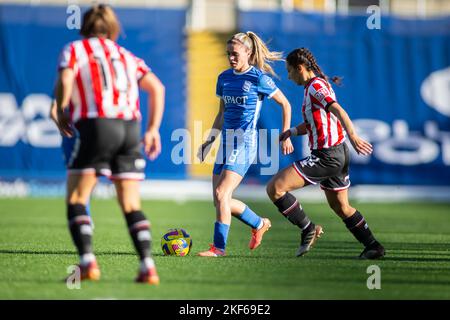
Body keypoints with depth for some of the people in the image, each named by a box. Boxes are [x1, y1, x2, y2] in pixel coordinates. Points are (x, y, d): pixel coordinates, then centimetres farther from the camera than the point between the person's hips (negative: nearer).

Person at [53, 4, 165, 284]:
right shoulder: (126, 56, 24)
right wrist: (153, 129, 14)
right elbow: (157, 87, 13)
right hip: (131, 129, 4)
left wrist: (61, 113, 7)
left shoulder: (74, 50, 12)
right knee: (131, 206, 8)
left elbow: (65, 81, -8)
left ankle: (88, 262, -14)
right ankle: (148, 266, -5)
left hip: (96, 126, -4)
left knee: (76, 201, 3)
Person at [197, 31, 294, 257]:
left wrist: (286, 136, -1)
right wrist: (210, 139, 16)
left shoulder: (258, 78, -7)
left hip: (245, 142, -7)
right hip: (227, 141, 7)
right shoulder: (224, 78, 11)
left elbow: (285, 104, 1)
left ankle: (219, 247, -10)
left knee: (221, 194, -17)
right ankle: (259, 224, 27)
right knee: (220, 199, 5)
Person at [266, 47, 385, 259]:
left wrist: (353, 136, -42)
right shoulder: (312, 87, 18)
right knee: (340, 206, 22)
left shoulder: (315, 85, -12)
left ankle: (308, 229, -6)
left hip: (326, 157, -11)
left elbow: (338, 110, -28)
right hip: (338, 154, 11)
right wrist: (292, 132, 14)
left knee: (275, 188, -13)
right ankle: (372, 246, 26)